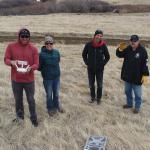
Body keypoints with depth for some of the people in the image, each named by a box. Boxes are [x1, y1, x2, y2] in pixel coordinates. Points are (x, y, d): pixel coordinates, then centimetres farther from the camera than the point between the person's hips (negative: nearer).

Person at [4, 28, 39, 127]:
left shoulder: (33, 49, -5)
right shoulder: (11, 46, -4)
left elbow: (36, 64, -5)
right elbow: (6, 59, -1)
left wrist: (30, 68, -27)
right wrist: (11, 62, -24)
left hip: (29, 80, -1)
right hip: (16, 79, 1)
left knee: (31, 100, 9)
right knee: (18, 99, 14)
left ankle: (33, 118, 25)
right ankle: (19, 116, 35)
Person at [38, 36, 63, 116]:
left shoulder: (56, 52, -4)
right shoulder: (42, 54, -15)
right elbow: (39, 67, -9)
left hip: (56, 76, 4)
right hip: (47, 78, -3)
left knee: (56, 93, 18)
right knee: (49, 94, 11)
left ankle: (56, 106, 39)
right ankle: (50, 108, 30)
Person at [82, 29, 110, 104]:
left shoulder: (103, 46, -12)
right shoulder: (88, 45, -10)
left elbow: (107, 57, 2)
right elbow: (84, 54, 6)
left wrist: (103, 64, -3)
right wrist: (87, 63, 2)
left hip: (100, 69, -1)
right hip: (90, 69, 1)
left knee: (99, 85, 8)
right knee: (91, 84, 13)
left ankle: (98, 98, 27)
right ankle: (92, 97, 32)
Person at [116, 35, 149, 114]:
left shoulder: (142, 50, -15)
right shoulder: (127, 48, -3)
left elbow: (145, 64, -14)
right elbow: (119, 55, 5)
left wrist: (145, 75, -17)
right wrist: (120, 49, -16)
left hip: (137, 77, -5)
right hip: (127, 75, 5)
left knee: (137, 93, 9)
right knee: (127, 91, 20)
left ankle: (137, 107, 26)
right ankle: (129, 103, 40)